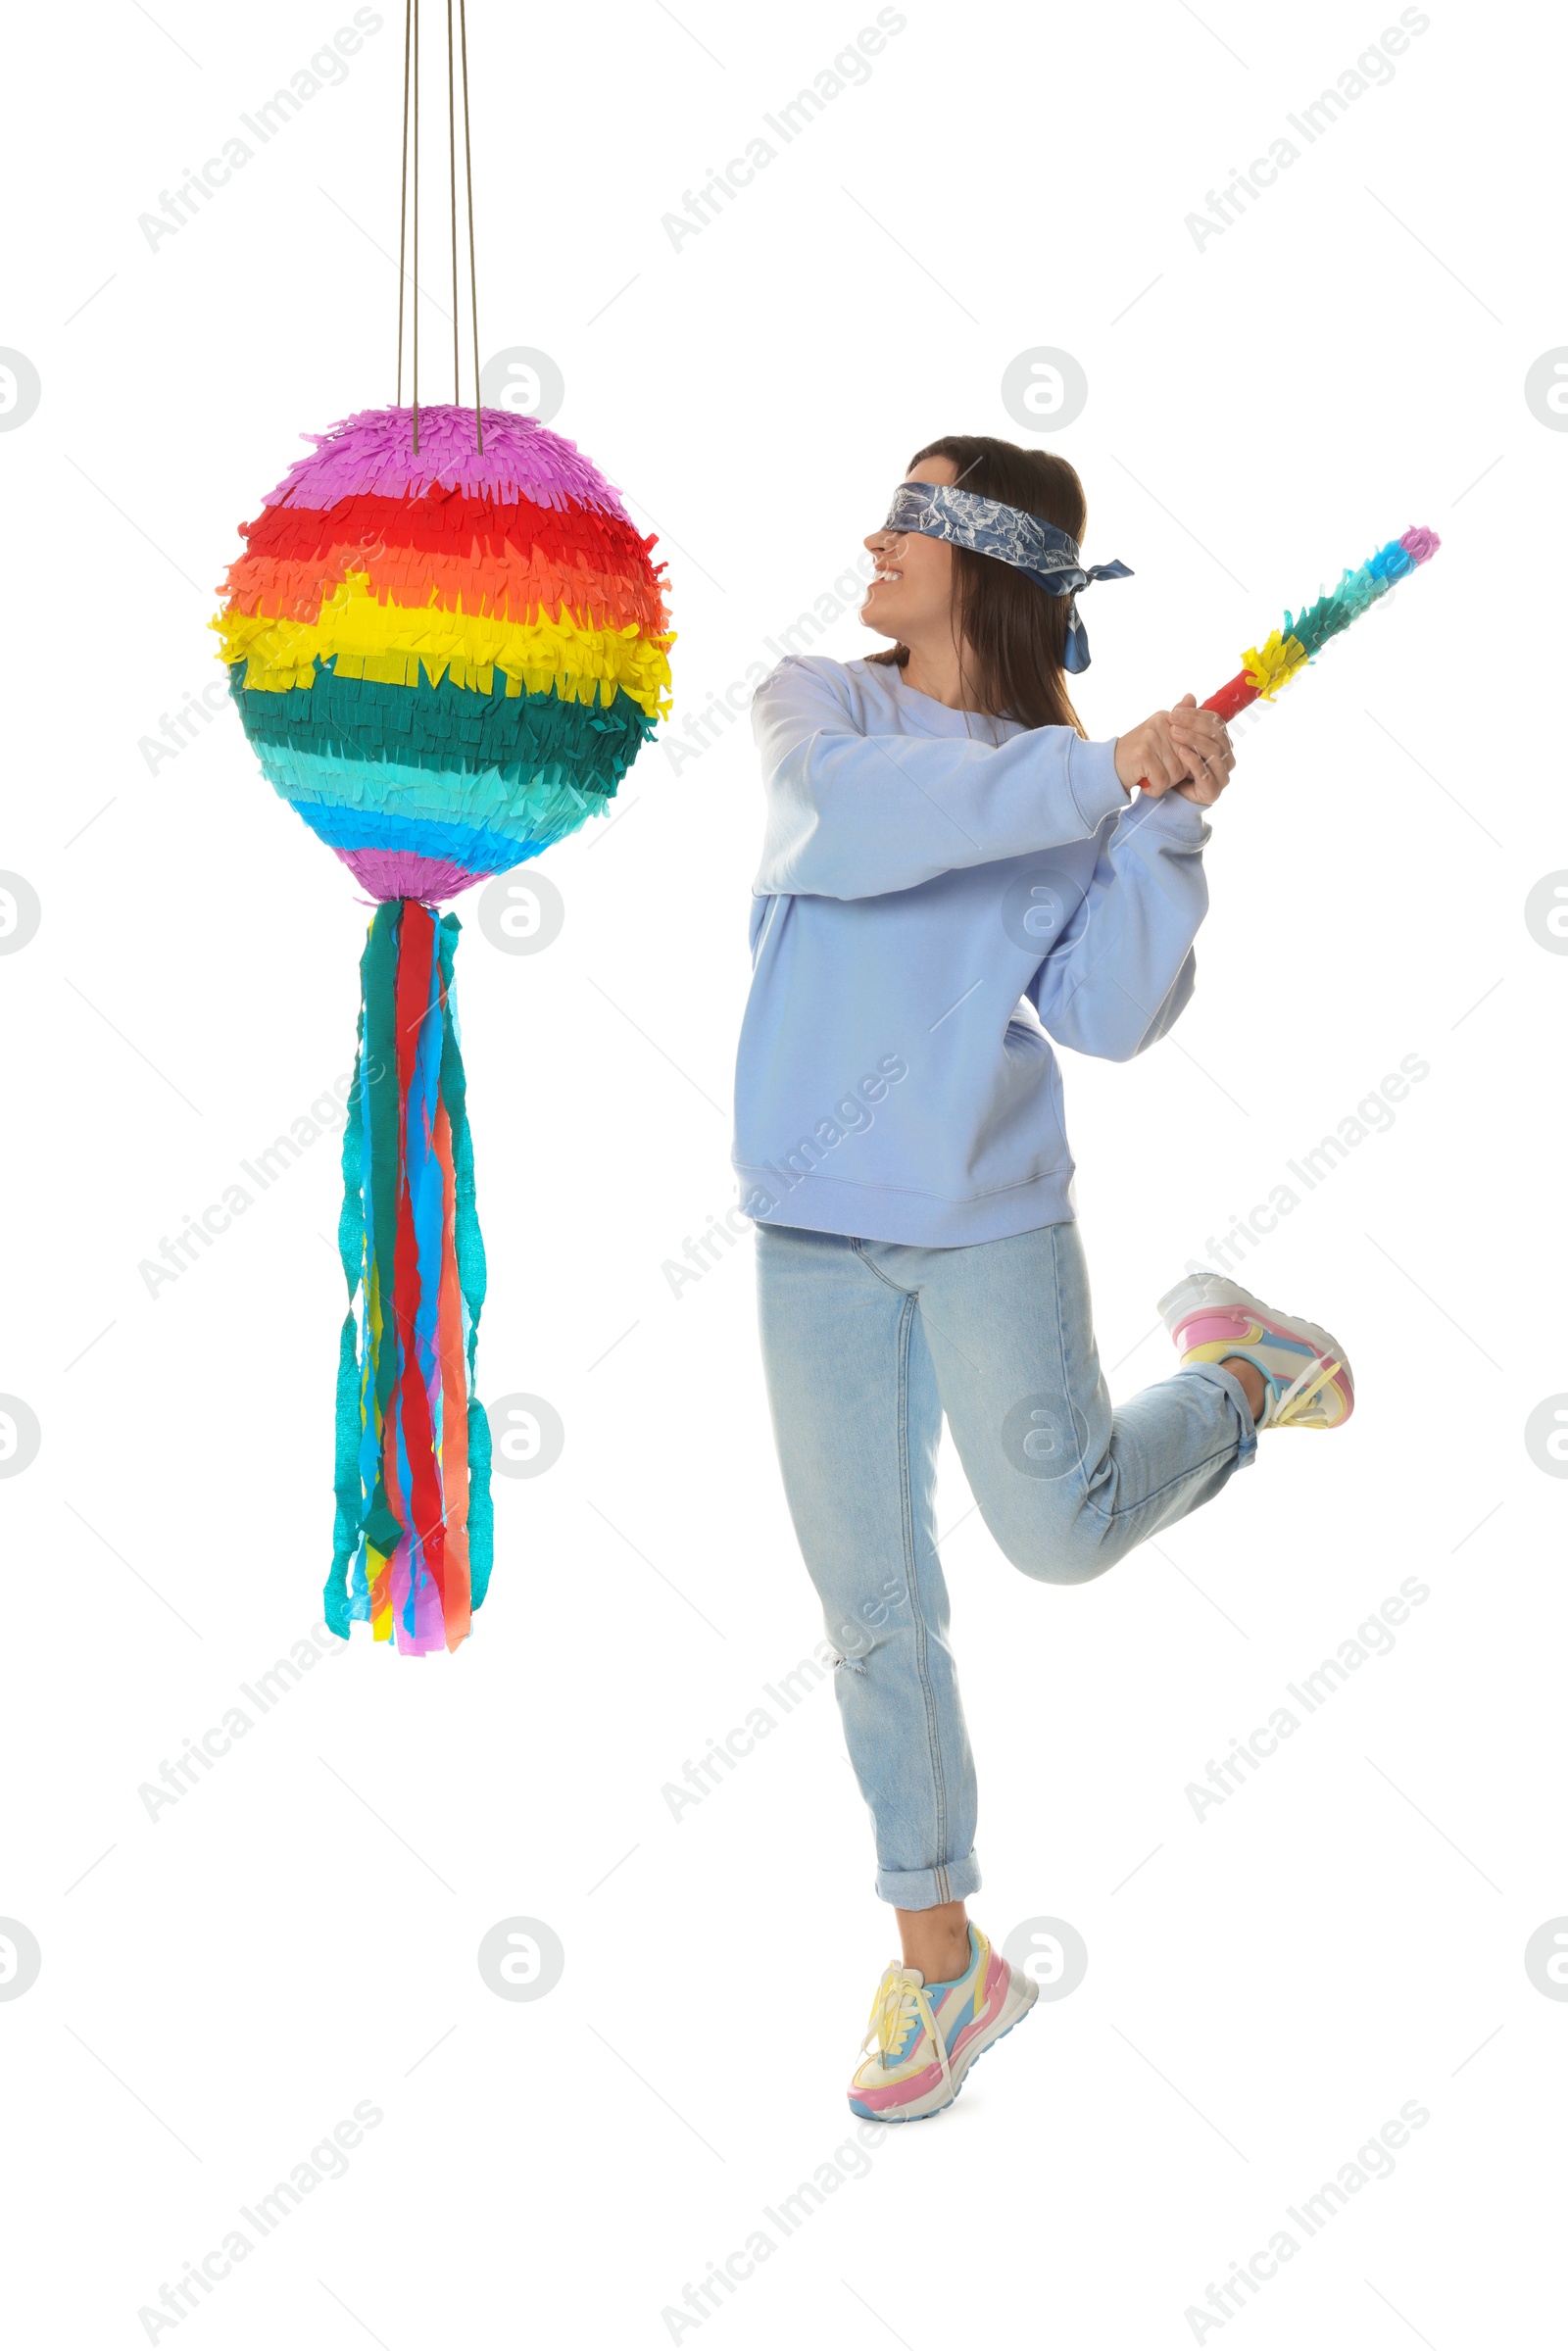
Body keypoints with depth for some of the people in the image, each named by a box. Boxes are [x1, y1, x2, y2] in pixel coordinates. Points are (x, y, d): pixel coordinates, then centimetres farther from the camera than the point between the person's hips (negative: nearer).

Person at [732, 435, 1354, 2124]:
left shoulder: (1079, 788, 2)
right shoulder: (816, 705, 1)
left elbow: (1110, 1016, -8)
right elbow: (843, 829, -22)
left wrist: (1167, 830, -18)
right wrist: (1092, 771, -26)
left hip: (992, 1220, -1)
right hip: (814, 1234, 1)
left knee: (1061, 1534, -13)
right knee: (873, 1613, 6)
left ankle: (1235, 1378, 20)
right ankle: (940, 1961, 24)